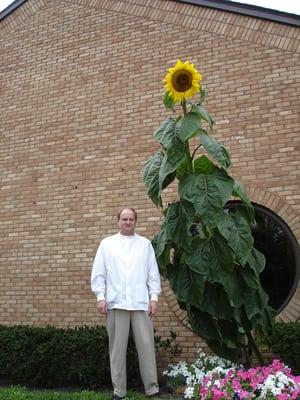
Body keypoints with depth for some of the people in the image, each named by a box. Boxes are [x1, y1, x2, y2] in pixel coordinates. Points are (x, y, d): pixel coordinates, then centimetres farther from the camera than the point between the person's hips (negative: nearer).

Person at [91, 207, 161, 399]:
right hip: (116, 303, 0)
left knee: (146, 345, 0)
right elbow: (98, 273, 6)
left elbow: (153, 273, 7)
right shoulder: (107, 243, 9)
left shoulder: (145, 243, 11)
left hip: (141, 302, 0)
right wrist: (100, 297, -2)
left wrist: (154, 297, 0)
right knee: (117, 348, 4)